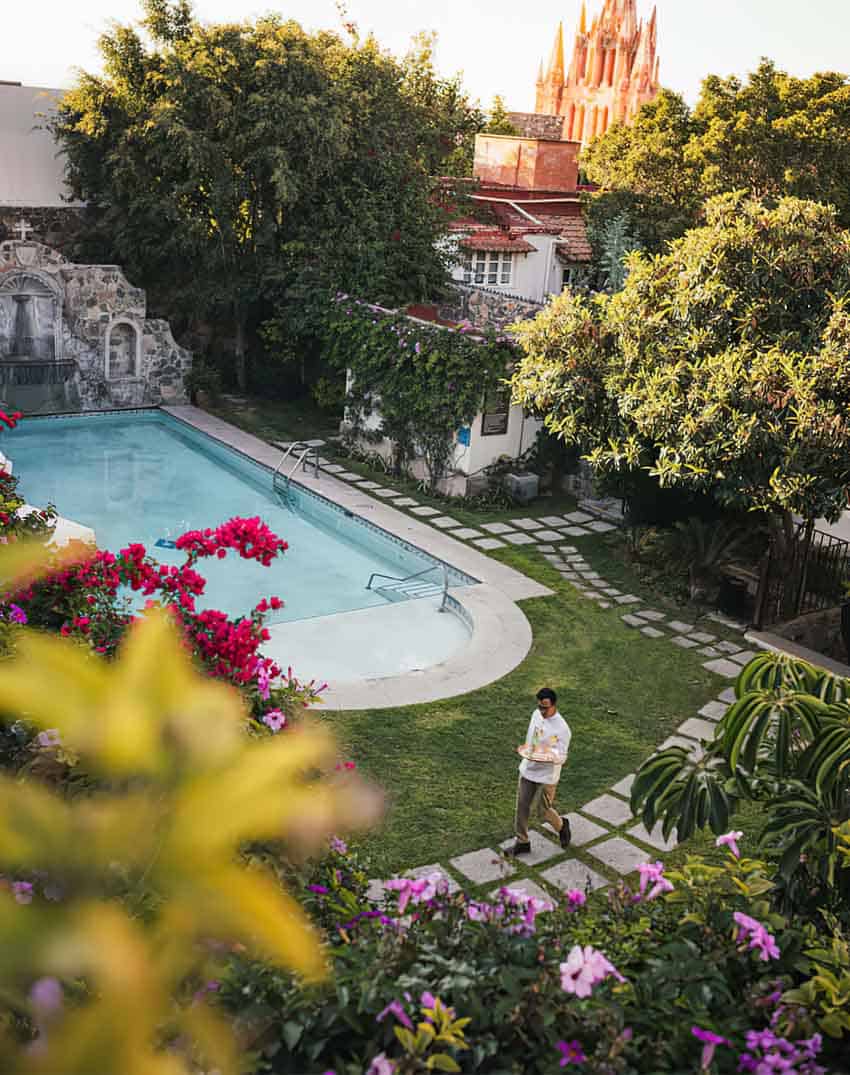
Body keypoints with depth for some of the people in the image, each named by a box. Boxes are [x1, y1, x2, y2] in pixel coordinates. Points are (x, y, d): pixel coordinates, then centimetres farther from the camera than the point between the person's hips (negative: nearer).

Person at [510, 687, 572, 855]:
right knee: (522, 807, 8)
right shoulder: (536, 714, -2)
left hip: (547, 775, -6)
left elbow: (561, 758, -18)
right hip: (527, 770, 6)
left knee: (543, 811, 7)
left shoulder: (562, 728, -22)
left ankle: (562, 826, 37)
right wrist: (525, 748, 2)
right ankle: (522, 842, 24)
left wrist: (548, 753, -35)